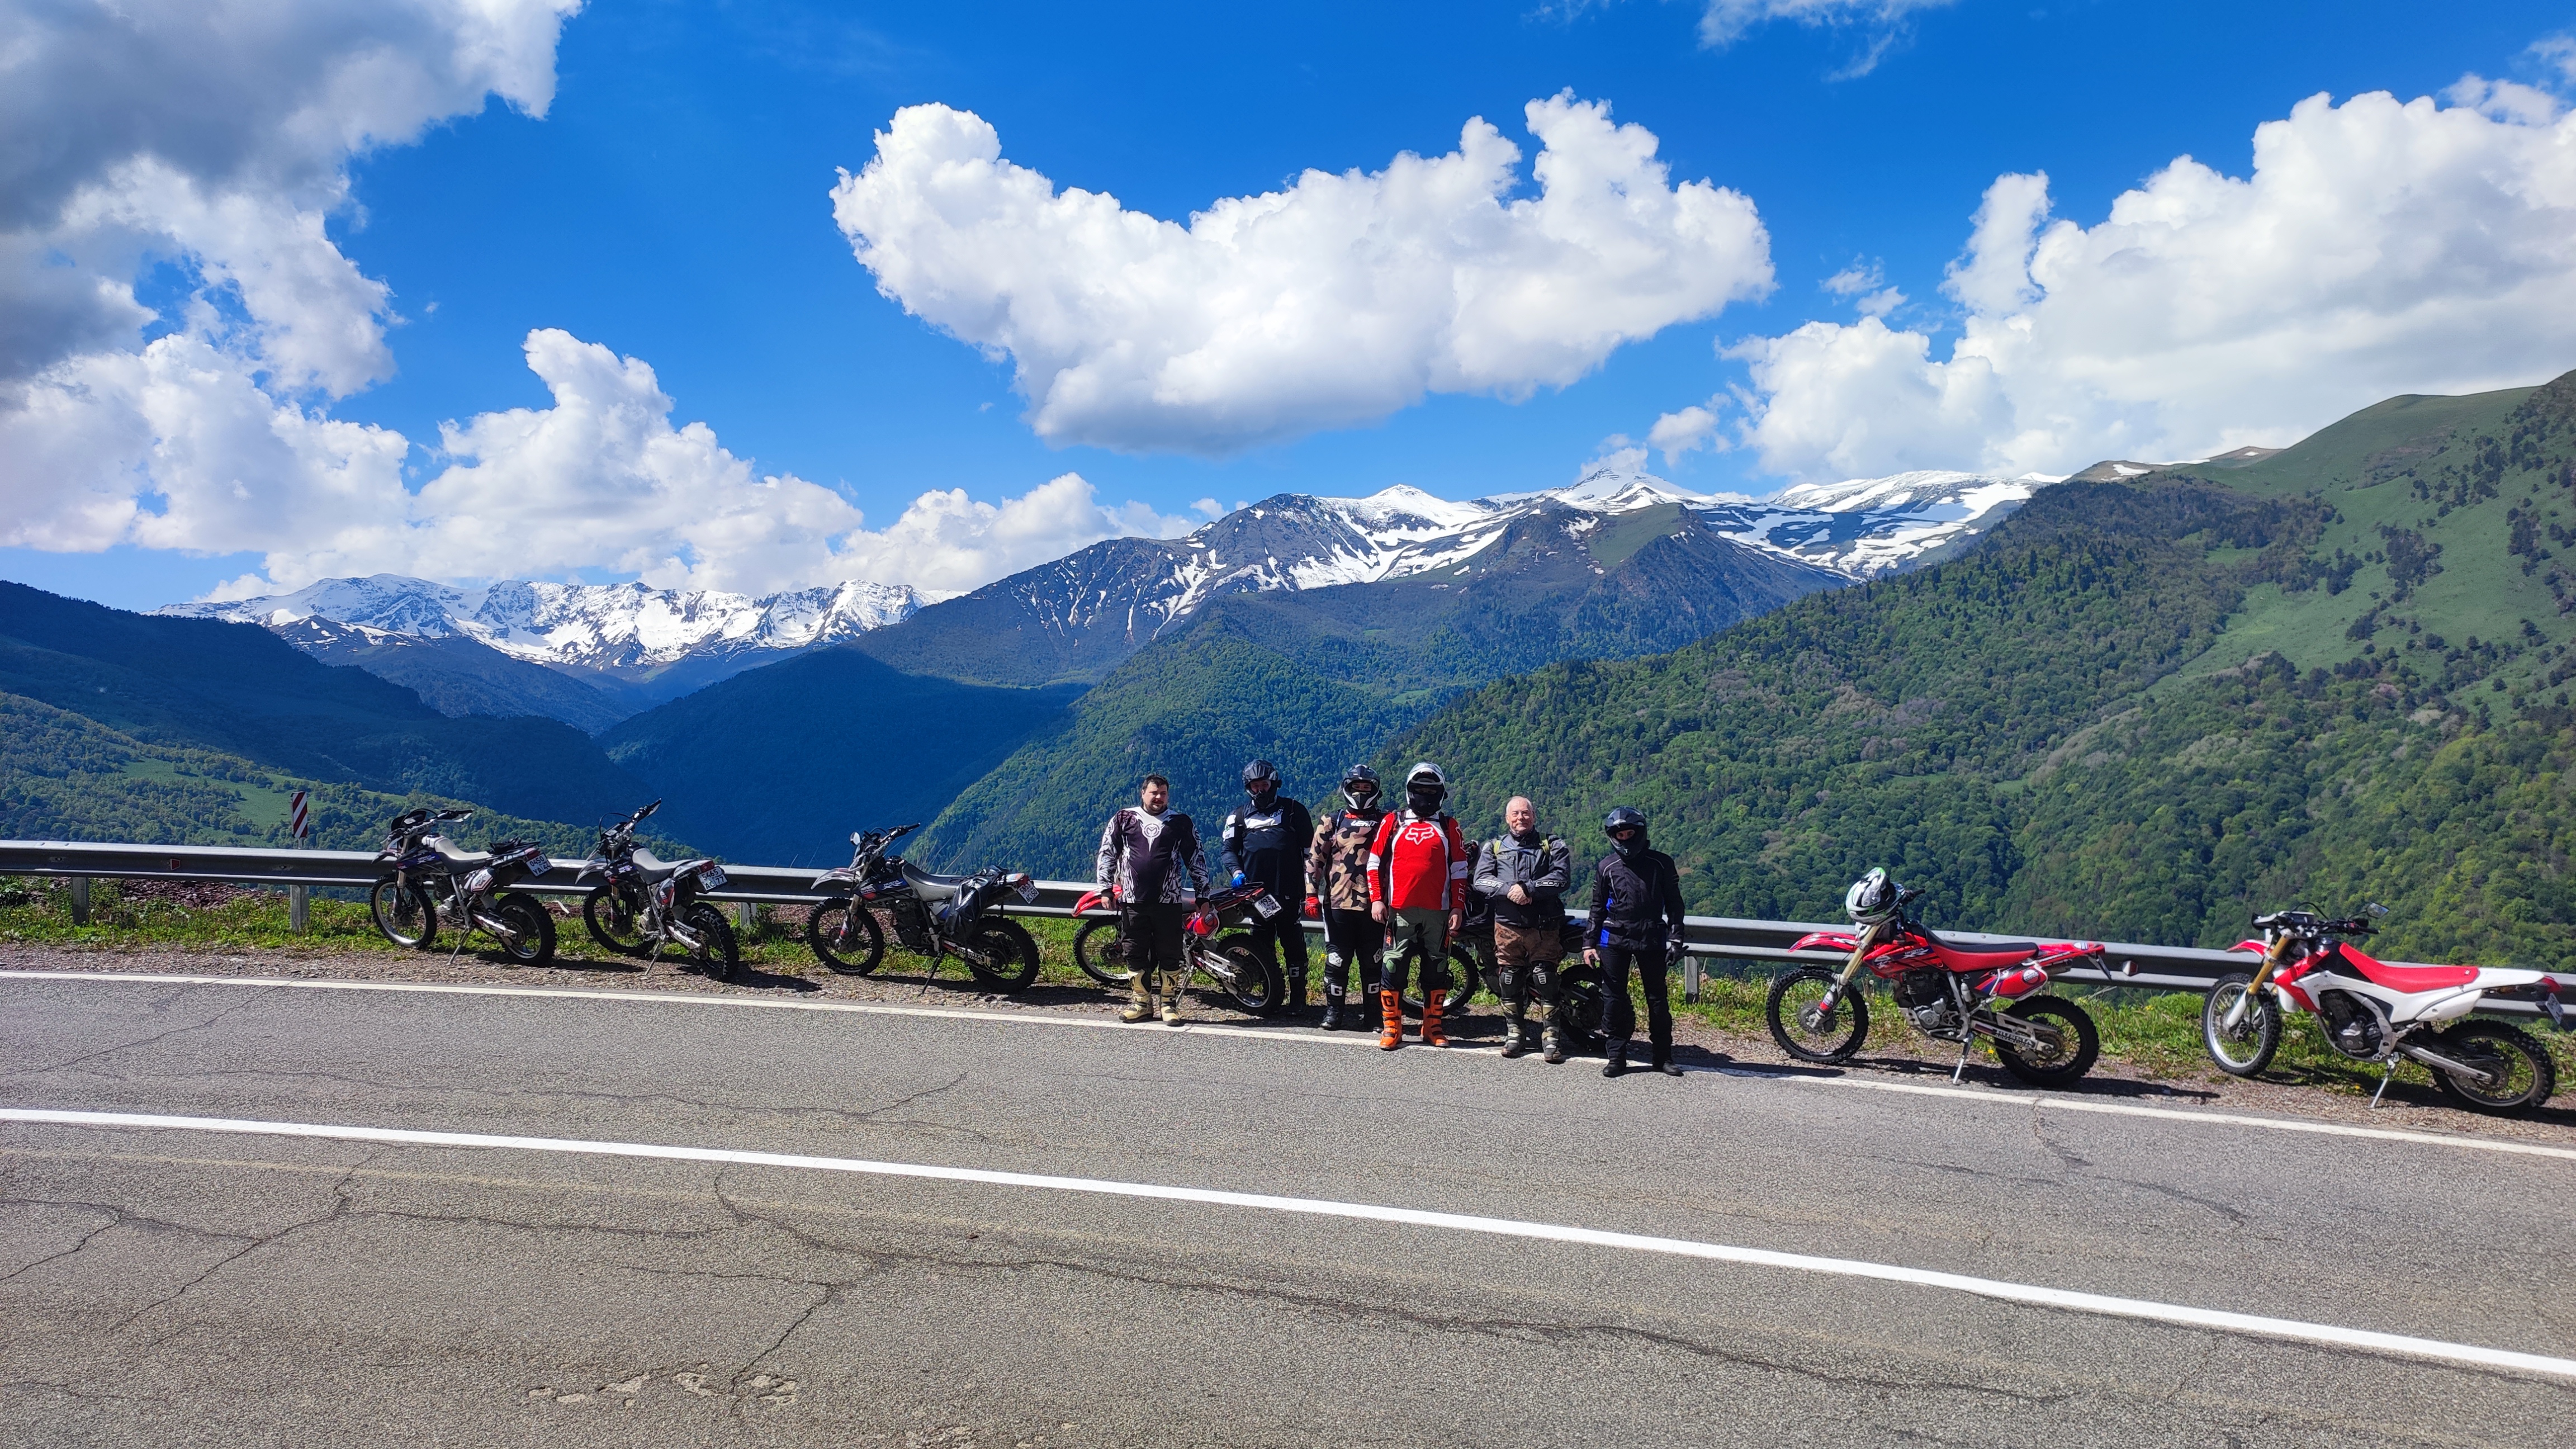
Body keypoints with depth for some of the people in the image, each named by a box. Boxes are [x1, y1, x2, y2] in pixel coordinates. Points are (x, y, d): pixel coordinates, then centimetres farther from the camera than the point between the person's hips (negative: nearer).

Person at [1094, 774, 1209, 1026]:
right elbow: (1106, 854, 10)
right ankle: (1141, 1002, 17)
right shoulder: (1123, 819, 8)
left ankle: (1170, 1004, 10)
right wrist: (1105, 889, 3)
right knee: (1136, 955, 7)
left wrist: (1202, 895, 8)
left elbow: (1196, 859, 11)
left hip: (1169, 901, -1)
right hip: (1132, 901, 1)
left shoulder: (1181, 823, 8)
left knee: (1170, 955, 1)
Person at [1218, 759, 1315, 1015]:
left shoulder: (1293, 810, 10)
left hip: (1288, 891, -3)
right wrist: (1236, 872, -7)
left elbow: (1309, 847, 8)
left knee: (1293, 945, -5)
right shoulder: (1240, 817, 18)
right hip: (1256, 890, 3)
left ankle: (1298, 999, -2)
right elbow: (1227, 848, 12)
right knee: (1263, 945, 6)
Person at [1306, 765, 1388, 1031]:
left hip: (1372, 905, 0)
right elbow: (1314, 858, 8)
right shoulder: (1333, 821, 9)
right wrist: (1311, 895, 0)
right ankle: (1334, 1011, 13)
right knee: (1337, 960, 3)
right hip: (1338, 903, 0)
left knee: (1372, 962, 5)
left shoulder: (1385, 821, 9)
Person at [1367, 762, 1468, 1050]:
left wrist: (1457, 908, 2)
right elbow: (1375, 862, 8)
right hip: (1399, 909, -1)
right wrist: (1376, 899, -1)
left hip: (1438, 911, 1)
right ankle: (1391, 1026, 4)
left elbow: (1459, 870, 9)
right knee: (1393, 966, -3)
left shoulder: (1448, 826, 10)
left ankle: (1432, 1027, 15)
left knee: (1437, 969, 5)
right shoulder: (1393, 821, 8)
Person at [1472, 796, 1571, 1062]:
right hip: (1507, 925, 2)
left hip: (1545, 926, -2)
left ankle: (1553, 1037, 0)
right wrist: (1509, 889, -17)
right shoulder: (1493, 847, 13)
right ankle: (1515, 1033, 16)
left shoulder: (1553, 846, 9)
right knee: (1509, 981, 4)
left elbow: (1561, 877, -8)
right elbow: (1482, 880, -1)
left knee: (1546, 982, -7)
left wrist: (1528, 888, -18)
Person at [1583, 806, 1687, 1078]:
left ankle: (1663, 1056, 13)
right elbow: (1597, 908, 13)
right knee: (1613, 997, -1)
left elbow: (1674, 903, 6)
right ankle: (1617, 1057, 7)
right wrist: (1589, 943, 7)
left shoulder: (1660, 863, 3)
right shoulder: (1606, 867, 7)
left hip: (1651, 939, -1)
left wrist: (1675, 938, -1)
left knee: (1658, 997, 3)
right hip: (1614, 940, 1)